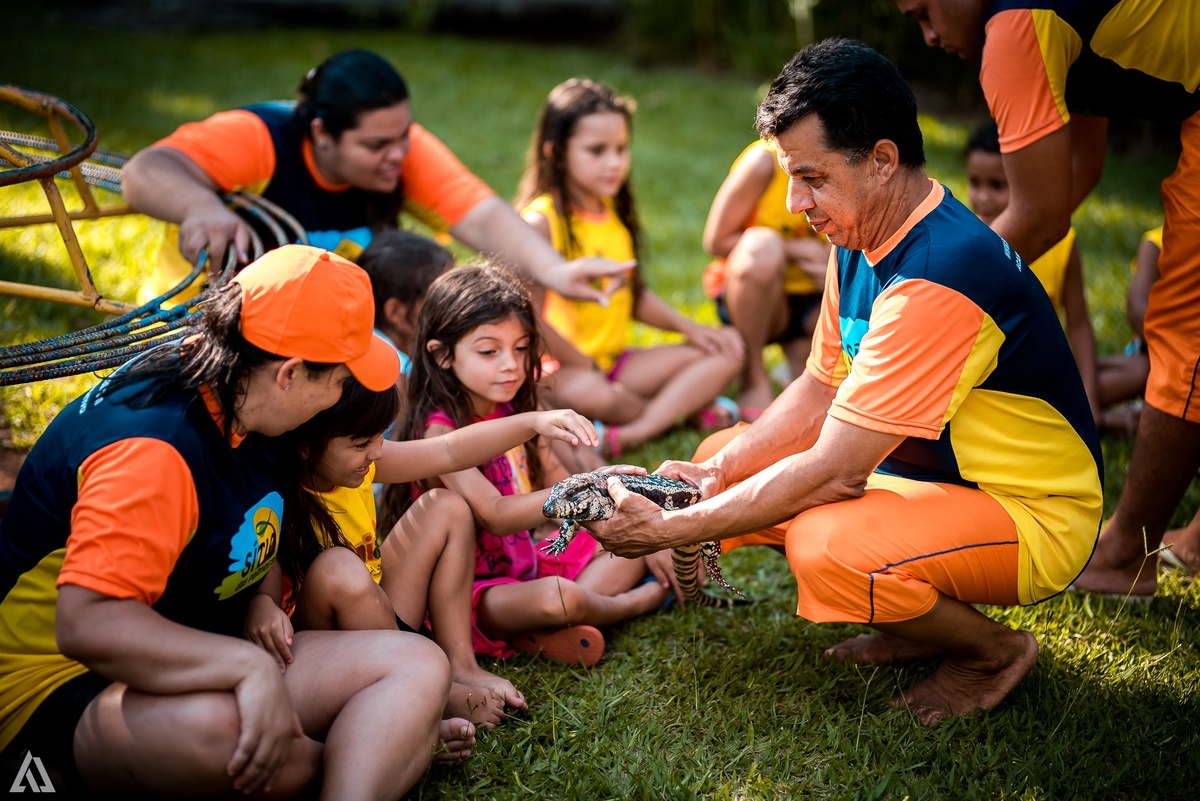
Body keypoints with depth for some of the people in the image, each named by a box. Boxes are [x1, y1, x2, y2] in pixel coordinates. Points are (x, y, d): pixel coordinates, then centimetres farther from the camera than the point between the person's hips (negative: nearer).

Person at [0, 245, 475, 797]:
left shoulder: (233, 398, 2)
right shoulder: (154, 451, -27)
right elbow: (86, 623, -36)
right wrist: (250, 664, -41)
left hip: (205, 667, 9)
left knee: (419, 666, -9)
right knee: (218, 729, -45)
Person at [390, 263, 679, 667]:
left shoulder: (513, 412, 6)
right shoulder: (440, 431, -20)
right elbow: (495, 515, -31)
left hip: (527, 564, 9)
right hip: (475, 588, -9)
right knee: (554, 597, -36)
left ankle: (540, 634, -13)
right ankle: (632, 603, 0)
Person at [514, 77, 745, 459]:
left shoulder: (615, 211, 9)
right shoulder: (542, 221, -16)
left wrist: (691, 327, 5)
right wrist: (581, 364, -24)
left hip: (617, 360, 8)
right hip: (560, 368, -8)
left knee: (726, 353, 0)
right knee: (587, 393, -41)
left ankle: (632, 433, -24)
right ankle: (688, 407, -10)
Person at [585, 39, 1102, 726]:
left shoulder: (938, 278, -31)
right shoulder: (862, 239, 0)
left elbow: (833, 471, -30)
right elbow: (820, 394, 8)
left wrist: (670, 530, -24)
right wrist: (715, 473, -8)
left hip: (1031, 514, -9)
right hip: (929, 472, 10)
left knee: (827, 547, -36)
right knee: (724, 456, 5)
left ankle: (996, 650, -4)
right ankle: (929, 616, 10)